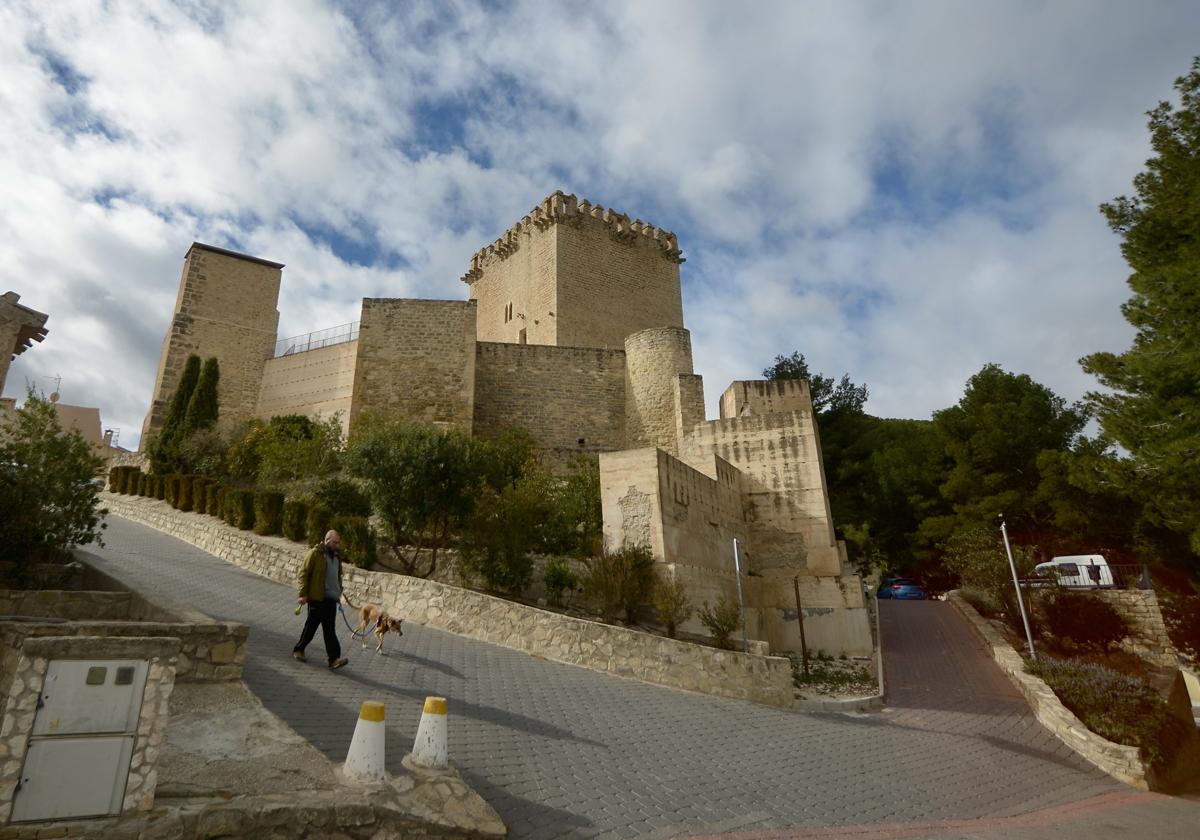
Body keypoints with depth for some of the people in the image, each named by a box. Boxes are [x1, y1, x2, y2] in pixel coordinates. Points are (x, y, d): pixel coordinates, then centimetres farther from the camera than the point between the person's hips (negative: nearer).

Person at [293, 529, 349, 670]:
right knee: (311, 626, 5)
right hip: (317, 598, -6)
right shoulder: (315, 553, -7)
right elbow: (303, 573, -9)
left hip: (331, 599, 6)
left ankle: (334, 659, -5)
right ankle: (298, 649, 26)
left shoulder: (336, 556, 15)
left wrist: (339, 593, 24)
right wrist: (303, 594, -14)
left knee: (330, 629, 1)